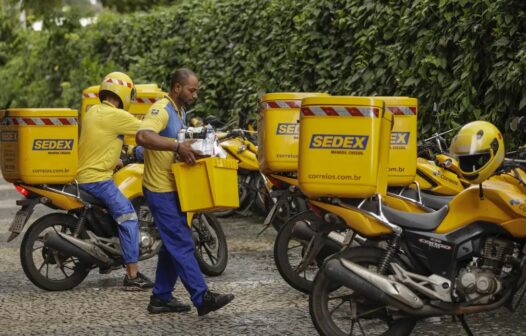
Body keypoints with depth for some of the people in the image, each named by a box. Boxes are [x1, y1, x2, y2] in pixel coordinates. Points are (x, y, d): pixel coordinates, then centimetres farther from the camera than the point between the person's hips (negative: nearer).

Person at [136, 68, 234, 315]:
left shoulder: (179, 111, 16)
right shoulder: (161, 109, -16)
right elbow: (142, 136, -34)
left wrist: (190, 148, 10)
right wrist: (177, 146, -38)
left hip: (173, 189, 10)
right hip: (161, 190, -10)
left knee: (173, 245, 14)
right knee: (182, 244, -10)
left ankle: (161, 297, 21)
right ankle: (202, 298, -10)